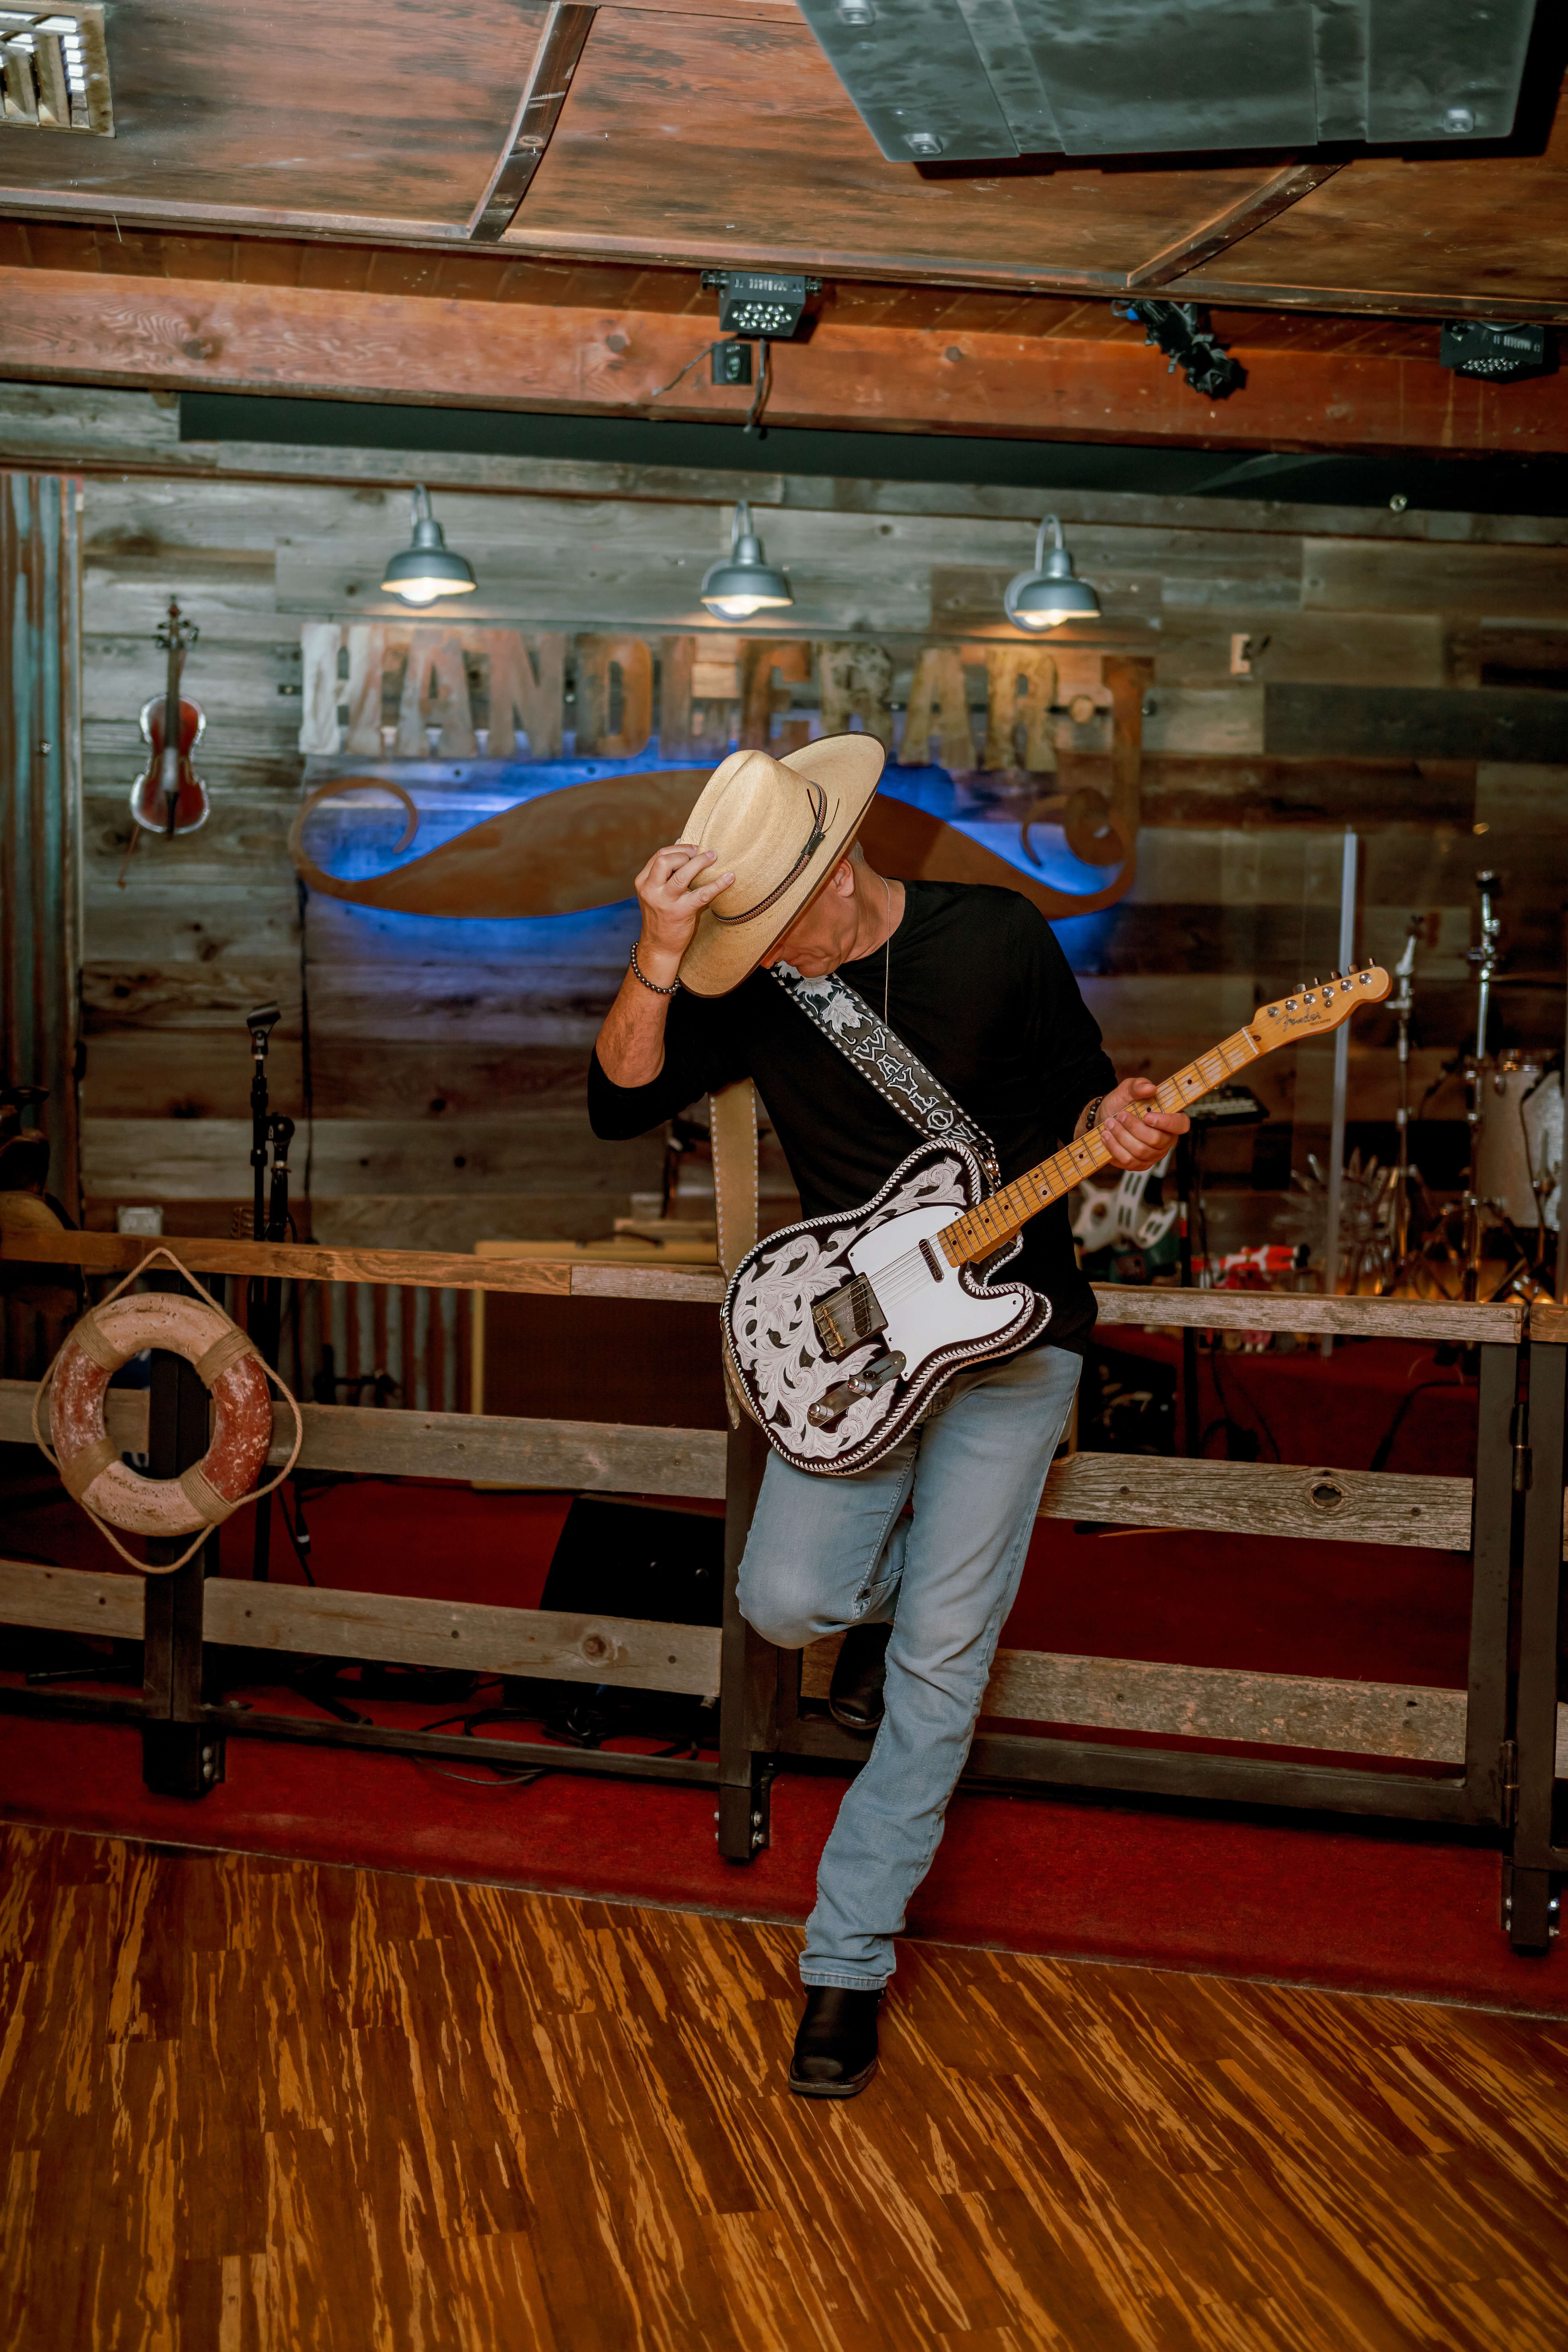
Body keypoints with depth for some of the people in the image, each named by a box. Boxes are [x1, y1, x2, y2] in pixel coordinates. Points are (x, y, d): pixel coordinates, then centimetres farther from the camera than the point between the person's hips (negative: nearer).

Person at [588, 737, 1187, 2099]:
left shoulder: (997, 939, -9)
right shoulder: (754, 983, -3)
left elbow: (1078, 1092, 1)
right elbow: (622, 1107, -11)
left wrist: (1117, 1127, -22)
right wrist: (658, 958, -25)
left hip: (1012, 1326, -3)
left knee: (941, 1661, -8)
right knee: (786, 1601, -12)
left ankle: (849, 1959, 5)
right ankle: (890, 1578, 26)